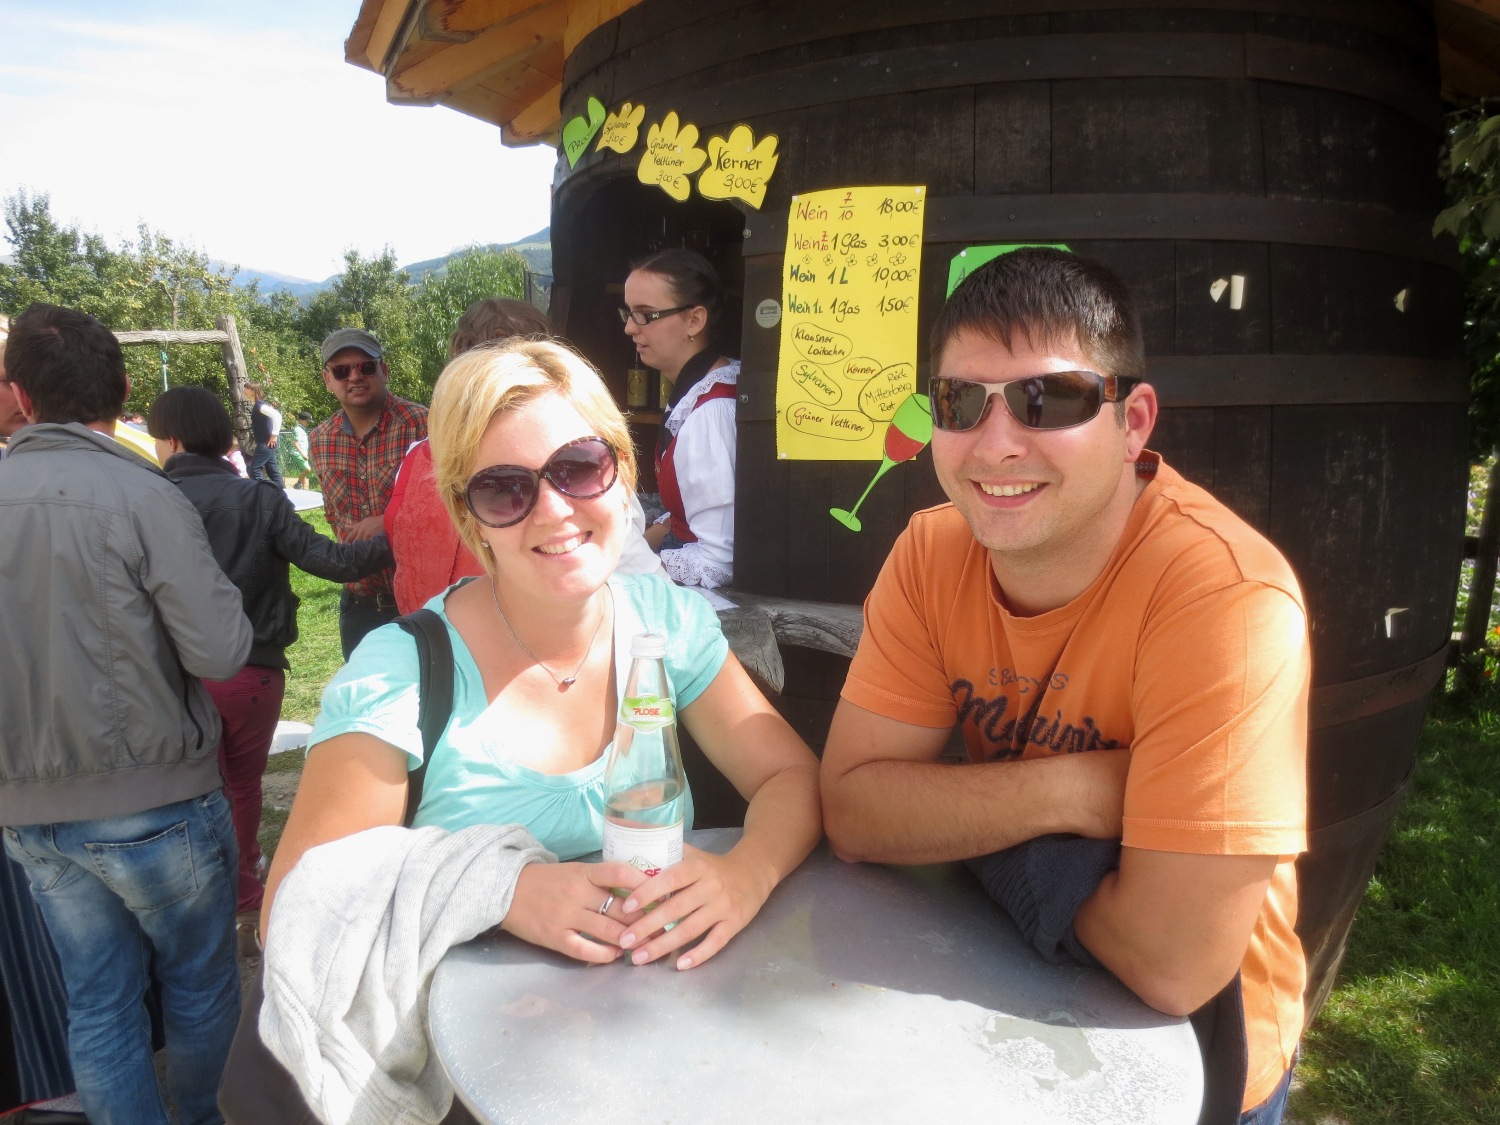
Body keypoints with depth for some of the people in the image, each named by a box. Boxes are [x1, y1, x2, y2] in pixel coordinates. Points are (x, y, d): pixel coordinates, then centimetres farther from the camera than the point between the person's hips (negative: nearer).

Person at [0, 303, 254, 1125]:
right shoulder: (145, 497, -18)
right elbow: (220, 652, -20)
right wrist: (211, 586, -3)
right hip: (153, 802, -4)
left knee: (96, 1003, 16)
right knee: (198, 983, 17)